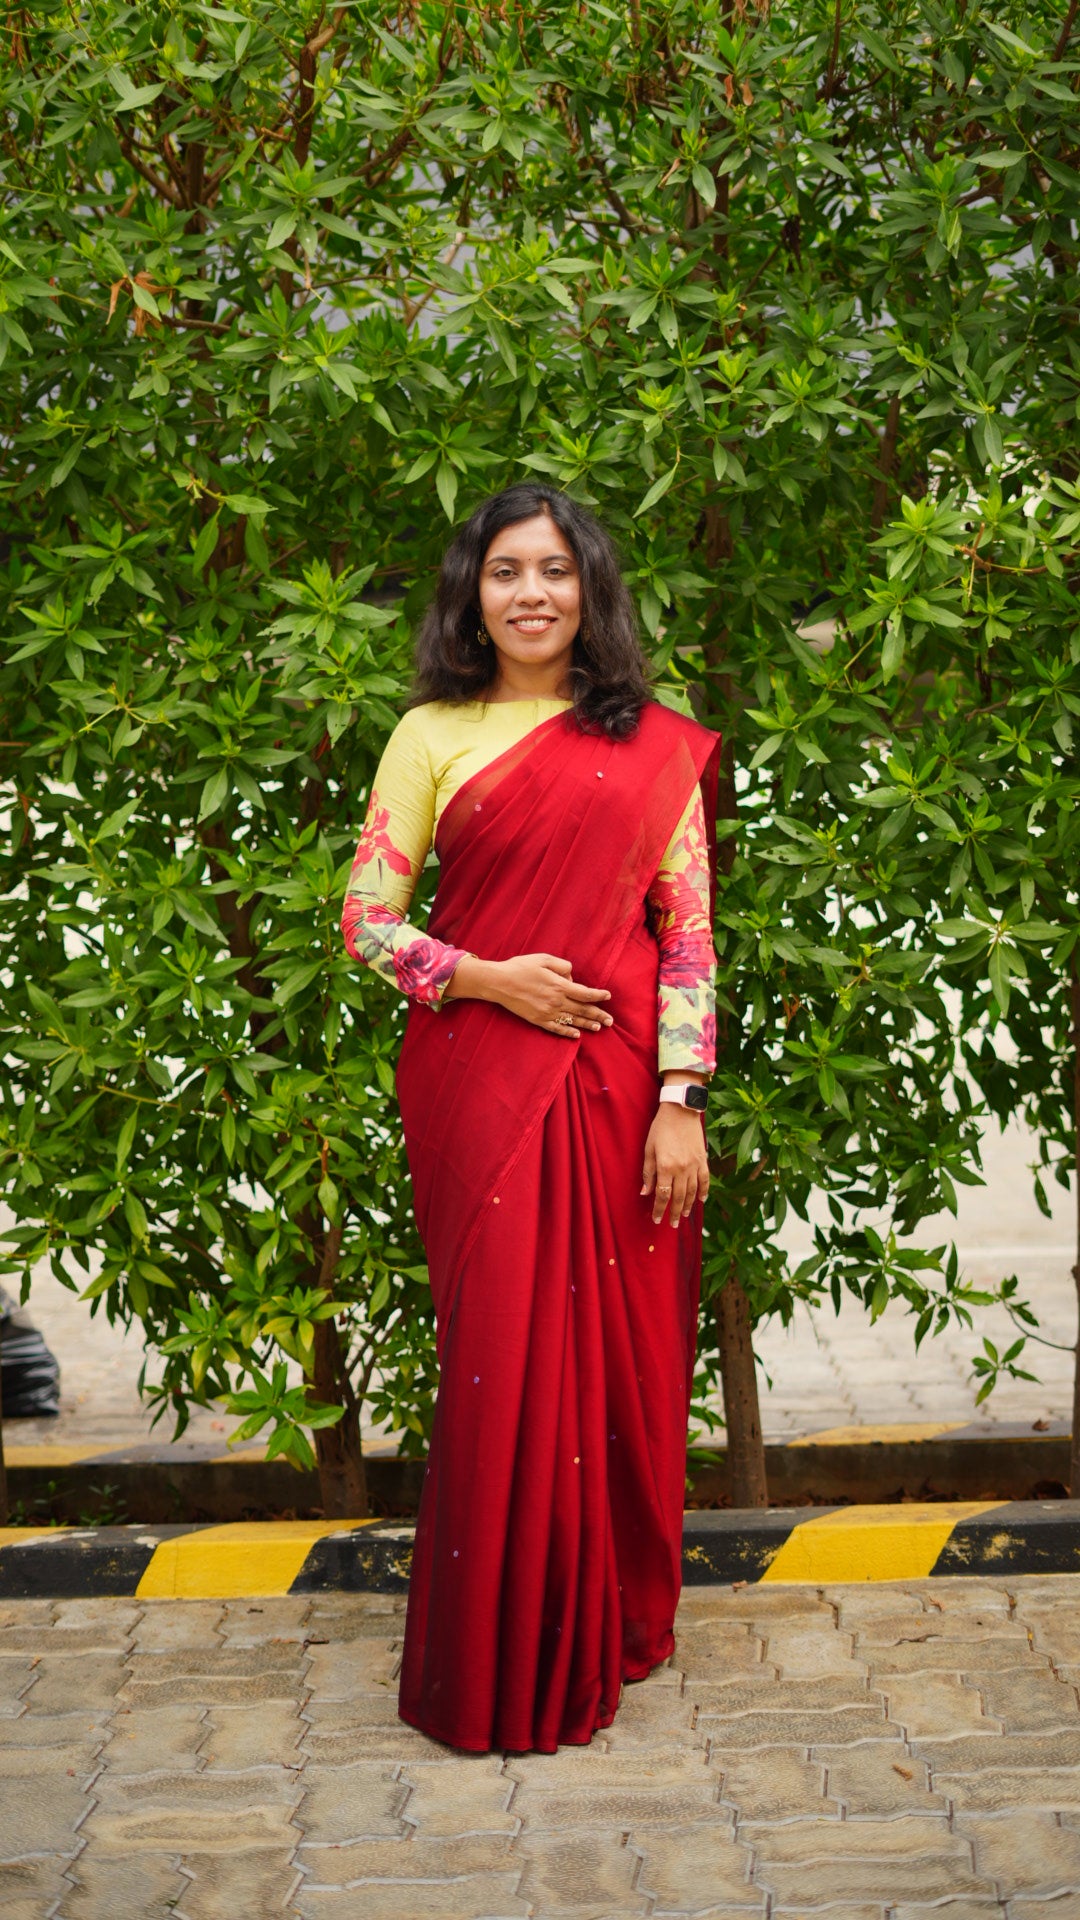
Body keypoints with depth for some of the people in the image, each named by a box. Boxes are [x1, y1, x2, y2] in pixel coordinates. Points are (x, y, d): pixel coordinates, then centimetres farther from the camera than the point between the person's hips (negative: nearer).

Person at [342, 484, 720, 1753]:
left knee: (619, 1351, 5)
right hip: (481, 1081, -1)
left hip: (619, 1081, 1)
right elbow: (366, 920, 4)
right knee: (501, 1352, 0)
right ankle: (501, 1661, 15)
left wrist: (682, 1102, -5)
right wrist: (488, 978, -11)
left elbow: (690, 934, 2)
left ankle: (613, 1624, 25)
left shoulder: (657, 746, 6)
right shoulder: (432, 735, 5)